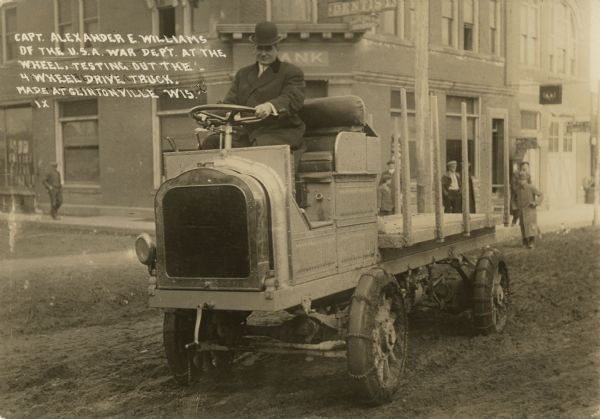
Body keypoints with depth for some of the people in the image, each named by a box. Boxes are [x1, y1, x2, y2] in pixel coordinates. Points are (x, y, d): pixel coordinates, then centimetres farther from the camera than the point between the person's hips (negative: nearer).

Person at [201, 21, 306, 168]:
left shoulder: (292, 73, 8)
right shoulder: (242, 74, 27)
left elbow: (294, 99, -12)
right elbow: (230, 102, 17)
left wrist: (271, 106, -35)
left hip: (278, 132, -5)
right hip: (245, 132, 5)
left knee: (262, 146, -39)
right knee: (211, 142, -19)